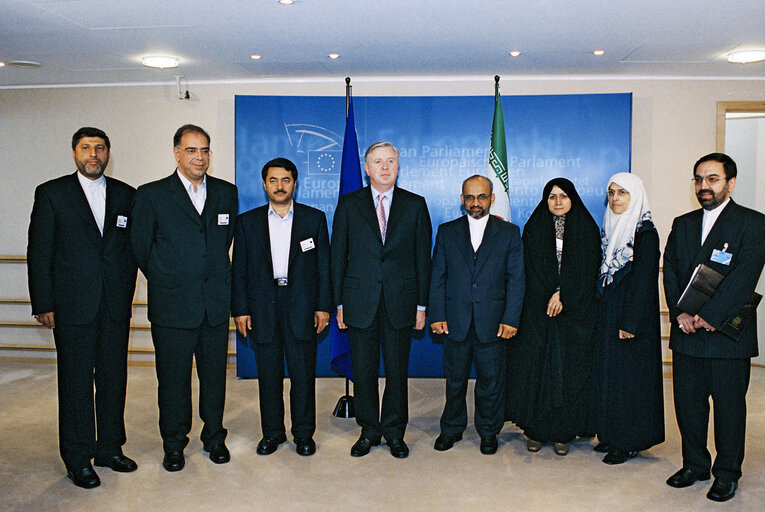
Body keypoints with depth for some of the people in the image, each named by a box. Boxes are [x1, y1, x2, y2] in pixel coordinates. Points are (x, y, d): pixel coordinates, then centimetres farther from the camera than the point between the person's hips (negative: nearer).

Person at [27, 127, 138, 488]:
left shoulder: (126, 195, 8)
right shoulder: (51, 193, 1)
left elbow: (132, 248, 10)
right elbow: (39, 253, -1)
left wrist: (126, 294, 5)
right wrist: (43, 304, -5)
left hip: (116, 305, 3)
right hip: (73, 306, -3)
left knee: (114, 377, 10)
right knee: (75, 381, 5)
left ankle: (109, 447, 26)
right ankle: (78, 459, 18)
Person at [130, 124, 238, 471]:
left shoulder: (227, 193, 7)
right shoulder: (151, 195, -2)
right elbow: (140, 247, 4)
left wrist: (216, 276, 13)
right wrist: (165, 281, 9)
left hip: (216, 303, 3)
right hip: (172, 305, -2)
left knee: (215, 374, 12)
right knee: (173, 377, 8)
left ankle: (214, 437, 30)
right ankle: (174, 444, 26)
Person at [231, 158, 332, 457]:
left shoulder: (314, 219, 6)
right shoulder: (247, 222, 8)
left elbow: (323, 266, 4)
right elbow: (239, 270, 7)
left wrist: (323, 306, -1)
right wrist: (240, 309, 1)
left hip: (301, 306, -1)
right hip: (262, 308, 1)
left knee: (303, 373, 4)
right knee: (268, 374, 9)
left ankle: (304, 433, 19)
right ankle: (272, 432, 24)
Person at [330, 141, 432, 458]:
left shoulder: (415, 205, 5)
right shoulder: (348, 204, 5)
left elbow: (423, 257, 5)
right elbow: (338, 256, 5)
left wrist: (422, 304, 1)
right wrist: (339, 304, 1)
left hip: (400, 302, 0)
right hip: (360, 303, 0)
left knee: (398, 371, 8)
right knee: (363, 371, 8)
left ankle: (394, 432, 25)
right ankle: (369, 430, 26)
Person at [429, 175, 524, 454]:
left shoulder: (509, 233, 4)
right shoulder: (447, 232, 7)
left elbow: (516, 280, 1)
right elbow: (438, 277, 5)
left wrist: (511, 318, -7)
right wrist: (436, 315, -3)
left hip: (493, 323, -1)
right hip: (455, 322, 1)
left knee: (491, 381, 9)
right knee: (455, 380, 11)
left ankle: (488, 431, 28)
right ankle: (452, 429, 30)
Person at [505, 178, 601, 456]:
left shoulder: (586, 229, 6)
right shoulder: (534, 229, 8)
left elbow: (588, 270, -1)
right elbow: (530, 270, 2)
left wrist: (563, 296, -12)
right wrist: (551, 296, -9)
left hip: (575, 313, 0)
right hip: (538, 311, 0)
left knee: (569, 370, 1)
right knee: (535, 367, 0)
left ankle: (563, 432, 11)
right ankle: (535, 430, 11)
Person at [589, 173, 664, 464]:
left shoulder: (645, 234, -11)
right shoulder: (609, 229, 11)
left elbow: (644, 282, -16)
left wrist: (630, 323, -19)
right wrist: (600, 314, 9)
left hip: (631, 318, -8)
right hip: (607, 315, 8)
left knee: (629, 376, 0)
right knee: (608, 372, 12)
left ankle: (629, 443, 12)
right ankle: (612, 435, 24)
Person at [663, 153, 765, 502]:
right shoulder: (682, 224, 13)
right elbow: (670, 272, 5)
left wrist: (708, 316, -18)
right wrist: (680, 314, -9)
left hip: (727, 333, -4)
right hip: (686, 333, 5)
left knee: (729, 406, 7)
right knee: (687, 403, 12)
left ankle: (727, 473, 23)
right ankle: (695, 465, 29)